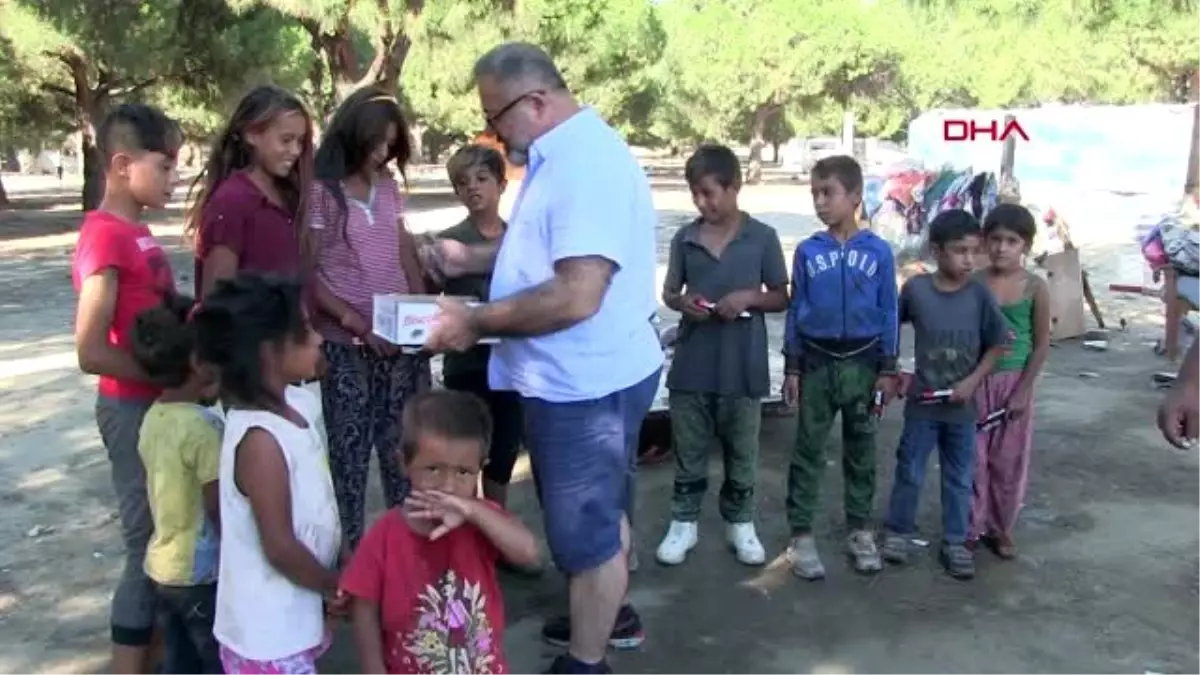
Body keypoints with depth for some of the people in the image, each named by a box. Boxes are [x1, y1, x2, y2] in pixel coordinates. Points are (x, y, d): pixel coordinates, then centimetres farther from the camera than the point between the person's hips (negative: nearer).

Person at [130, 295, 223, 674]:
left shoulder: (153, 418, 2)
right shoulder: (203, 425, -22)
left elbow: (176, 493, 8)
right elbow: (218, 508, -19)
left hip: (163, 566, 7)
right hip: (202, 572, -7)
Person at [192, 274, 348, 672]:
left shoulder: (295, 404, -1)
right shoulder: (260, 439, -27)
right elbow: (280, 547, -24)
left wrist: (339, 569, 6)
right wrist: (334, 586, -8)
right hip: (268, 635, -8)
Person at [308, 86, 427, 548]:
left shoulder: (388, 187, 10)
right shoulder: (320, 190, -7)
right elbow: (306, 274, -9)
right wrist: (357, 322, -15)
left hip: (398, 339, 5)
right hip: (345, 343, -5)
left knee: (401, 444, 9)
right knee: (350, 450, 1)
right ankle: (351, 549, 12)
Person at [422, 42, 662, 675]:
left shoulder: (587, 164, -24)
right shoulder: (566, 157, 10)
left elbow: (577, 295, -31)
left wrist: (476, 321, -22)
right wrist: (471, 257, 13)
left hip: (584, 384, -10)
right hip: (584, 377, 10)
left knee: (586, 527, 6)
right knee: (599, 509, 25)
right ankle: (608, 616, 45)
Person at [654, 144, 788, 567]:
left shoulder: (762, 237, -3)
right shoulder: (685, 238, 2)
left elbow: (782, 298, 3)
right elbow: (668, 292, 11)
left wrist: (749, 297, -16)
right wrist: (683, 303, -11)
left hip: (743, 366, -1)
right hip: (691, 365, 1)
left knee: (742, 452, 12)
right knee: (689, 451, 11)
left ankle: (740, 523, 28)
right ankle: (684, 522, 26)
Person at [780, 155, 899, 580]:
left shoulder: (878, 252, -4)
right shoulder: (807, 252, -2)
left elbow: (888, 314, 1)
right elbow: (796, 312, 2)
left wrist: (888, 369, 0)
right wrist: (792, 367, 0)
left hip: (863, 363, 0)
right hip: (817, 362, 0)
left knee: (861, 451, 12)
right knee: (808, 451, 5)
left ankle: (860, 530, 25)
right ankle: (801, 534, 13)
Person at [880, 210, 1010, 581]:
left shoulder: (979, 293, -9)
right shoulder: (915, 288, -10)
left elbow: (996, 345, -1)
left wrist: (973, 381, -12)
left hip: (962, 405, 1)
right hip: (922, 401, -1)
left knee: (960, 478, 12)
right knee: (910, 471, 10)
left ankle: (955, 541, 26)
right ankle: (898, 531, 27)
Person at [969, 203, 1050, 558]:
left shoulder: (1035, 288, -6)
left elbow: (1042, 345, -3)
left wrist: (1023, 390, -7)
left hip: (1014, 381, 0)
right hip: (977, 380, 0)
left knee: (1009, 460, 10)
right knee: (973, 457, 6)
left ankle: (1000, 528, 26)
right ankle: (971, 526, 19)